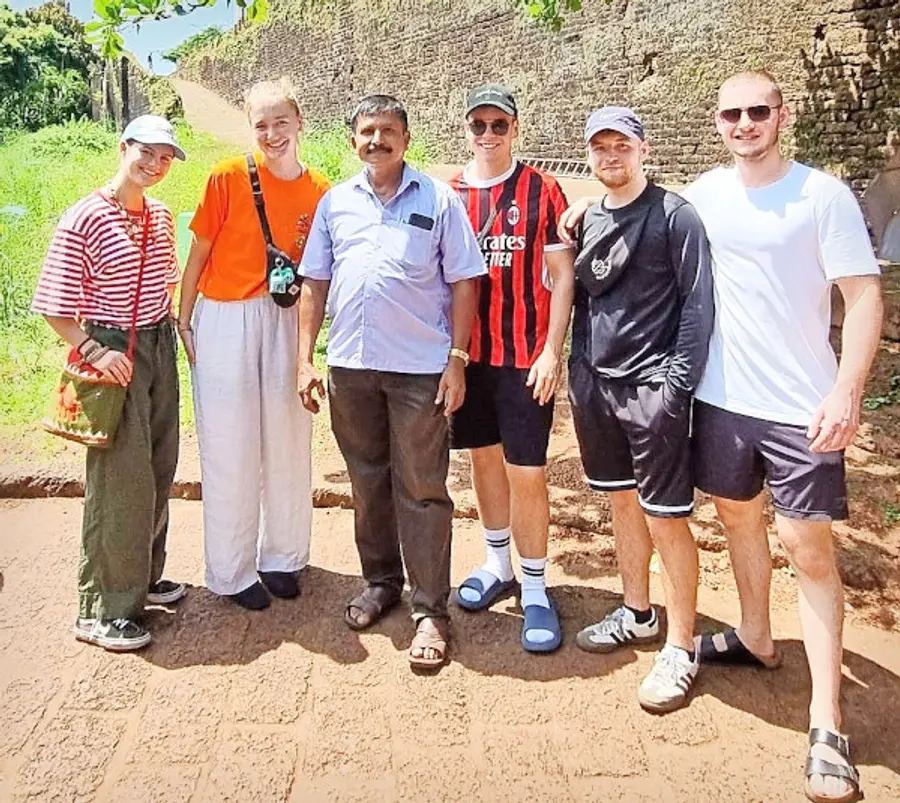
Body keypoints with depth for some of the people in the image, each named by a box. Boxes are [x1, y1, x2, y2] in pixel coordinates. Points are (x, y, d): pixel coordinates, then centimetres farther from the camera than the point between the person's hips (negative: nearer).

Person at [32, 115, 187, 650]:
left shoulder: (161, 216, 8)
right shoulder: (84, 220, -14)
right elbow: (54, 306, -13)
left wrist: (170, 330, 10)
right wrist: (93, 351, -22)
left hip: (161, 349, 7)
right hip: (113, 355, -7)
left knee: (159, 470, 14)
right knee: (119, 480, -5)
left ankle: (145, 576, 32)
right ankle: (102, 611, 7)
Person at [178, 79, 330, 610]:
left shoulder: (320, 191, 1)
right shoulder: (228, 177, -7)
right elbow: (200, 252, -2)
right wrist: (184, 320, -1)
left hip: (287, 322, 3)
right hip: (225, 321, -3)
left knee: (288, 442, 10)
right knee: (231, 448, 3)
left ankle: (283, 556, 30)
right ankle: (232, 572, 19)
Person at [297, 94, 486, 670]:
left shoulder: (438, 200, 0)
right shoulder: (336, 202, 10)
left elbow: (464, 283, -1)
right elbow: (314, 282, 12)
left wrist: (457, 359, -8)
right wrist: (306, 358, 5)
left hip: (420, 368, -4)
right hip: (350, 365, 4)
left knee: (422, 489, 1)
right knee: (367, 481, 15)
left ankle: (431, 611, 11)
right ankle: (380, 582, 33)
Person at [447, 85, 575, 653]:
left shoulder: (542, 191, -2)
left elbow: (562, 274, -3)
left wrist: (552, 350, -11)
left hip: (524, 356, -4)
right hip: (466, 353, 4)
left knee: (526, 472, -3)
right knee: (483, 457, 14)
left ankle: (536, 591, 11)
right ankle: (498, 567, 31)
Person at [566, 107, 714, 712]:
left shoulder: (673, 214, -6)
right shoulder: (589, 219, 12)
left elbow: (698, 303, -11)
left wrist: (677, 384, -16)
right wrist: (578, 369, 8)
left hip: (654, 390, -6)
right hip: (597, 386, 7)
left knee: (666, 517, -3)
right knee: (623, 502, 17)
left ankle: (681, 649, 11)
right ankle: (638, 614, 34)